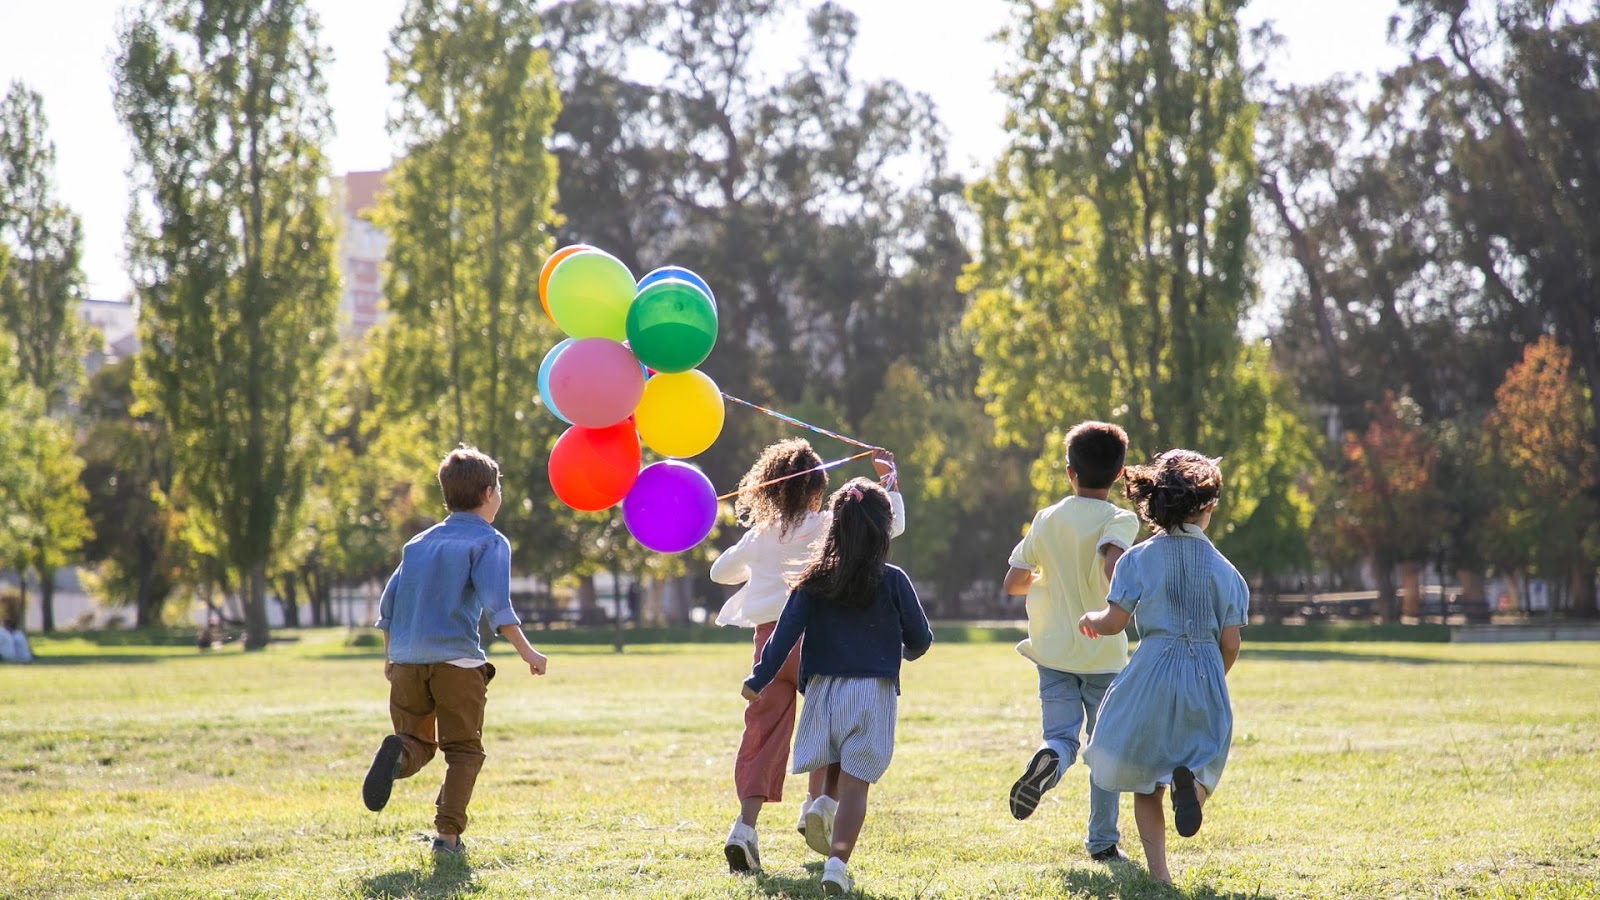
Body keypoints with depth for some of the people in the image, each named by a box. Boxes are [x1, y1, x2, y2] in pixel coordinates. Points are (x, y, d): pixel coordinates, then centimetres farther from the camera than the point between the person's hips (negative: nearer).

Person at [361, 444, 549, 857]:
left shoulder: (419, 543, 19)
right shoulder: (489, 541, 2)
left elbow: (389, 602, 17)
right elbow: (496, 602, -13)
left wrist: (390, 656, 27)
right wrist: (526, 651, -13)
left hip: (406, 662, 4)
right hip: (456, 659, -4)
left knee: (419, 743, 14)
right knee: (464, 750, 7)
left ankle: (398, 752, -22)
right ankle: (448, 834, -6)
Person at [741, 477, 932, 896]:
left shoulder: (815, 580, 1)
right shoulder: (892, 582, -2)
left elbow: (786, 632, -4)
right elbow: (920, 638, 6)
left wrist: (758, 679, 1)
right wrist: (904, 652, 28)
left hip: (823, 688, 2)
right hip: (873, 691, -2)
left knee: (831, 775, 19)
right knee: (855, 783, -4)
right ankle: (838, 861, -17)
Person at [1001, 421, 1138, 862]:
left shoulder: (1047, 520, 3)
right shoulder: (1120, 520, -9)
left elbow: (1012, 582, 6)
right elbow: (1113, 563, -30)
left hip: (1054, 650, 2)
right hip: (1104, 654, -2)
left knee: (1062, 737, 2)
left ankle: (1046, 760, -34)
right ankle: (1102, 840, 15)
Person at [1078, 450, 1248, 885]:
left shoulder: (1139, 559, -4)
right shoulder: (1222, 568, 1)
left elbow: (1114, 623, -6)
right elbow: (1230, 643, 1)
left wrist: (1090, 619, 17)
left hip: (1153, 672, -1)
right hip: (1207, 675, 1)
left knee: (1144, 778, 12)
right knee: (1203, 761, 14)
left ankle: (1158, 869, 4)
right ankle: (1190, 780, -23)